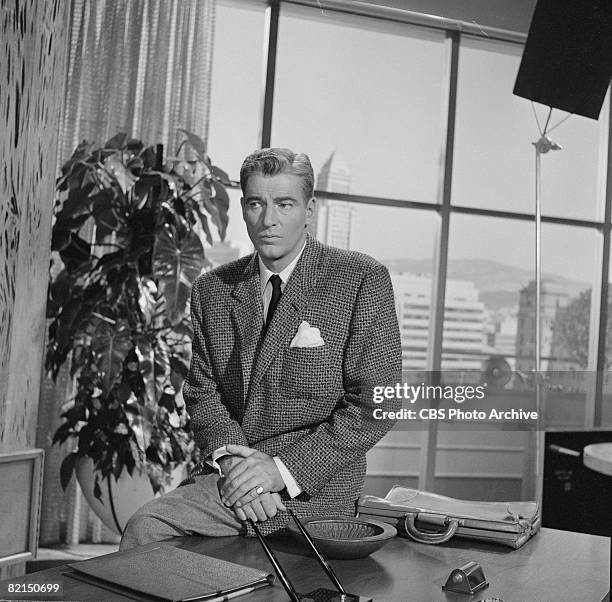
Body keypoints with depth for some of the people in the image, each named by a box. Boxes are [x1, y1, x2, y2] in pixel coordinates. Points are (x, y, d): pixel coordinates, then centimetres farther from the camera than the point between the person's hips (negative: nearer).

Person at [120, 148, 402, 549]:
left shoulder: (363, 280, -6)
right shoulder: (213, 290, 9)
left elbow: (375, 406, -10)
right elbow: (203, 392, 9)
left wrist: (281, 468, -16)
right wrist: (230, 456, -12)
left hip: (315, 489, -4)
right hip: (226, 478, 4)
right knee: (145, 528, -20)